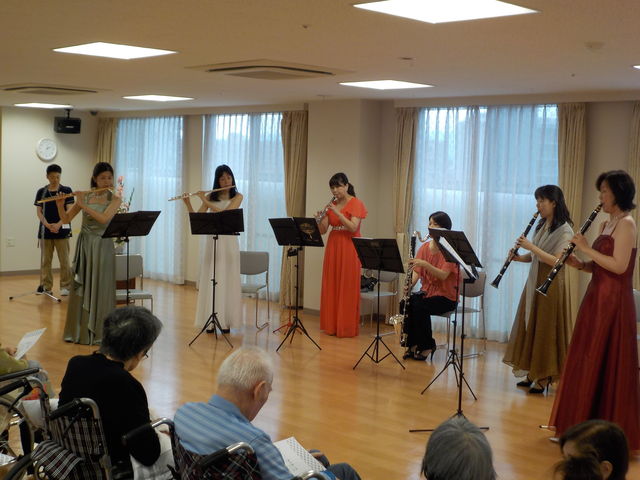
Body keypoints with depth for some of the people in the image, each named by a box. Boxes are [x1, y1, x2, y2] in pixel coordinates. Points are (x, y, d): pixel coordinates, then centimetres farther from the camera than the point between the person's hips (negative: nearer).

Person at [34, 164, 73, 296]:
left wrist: (58, 224, -18)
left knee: (64, 260, -1)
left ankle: (65, 286, 6)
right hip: (45, 229, 2)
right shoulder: (41, 192, 6)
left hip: (62, 229, -2)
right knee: (45, 260, 5)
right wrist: (48, 225, -13)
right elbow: (39, 212, 3)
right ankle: (46, 286, 12)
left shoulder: (66, 191, 0)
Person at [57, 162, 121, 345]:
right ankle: (79, 331, 14)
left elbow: (104, 218, -18)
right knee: (80, 288, 5)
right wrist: (60, 204, -11)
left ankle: (99, 332, 6)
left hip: (102, 246, -3)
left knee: (100, 289, -1)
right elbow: (66, 219, 6)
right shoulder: (85, 196, 6)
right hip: (84, 244, 3)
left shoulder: (115, 198, -2)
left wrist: (83, 205, -17)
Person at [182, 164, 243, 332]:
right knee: (210, 281, 1)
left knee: (227, 281, 0)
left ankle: (226, 321, 5)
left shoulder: (237, 197, 1)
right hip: (212, 241, 3)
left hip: (229, 242, -2)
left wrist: (205, 201, -15)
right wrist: (187, 203, -10)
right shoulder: (210, 197, 9)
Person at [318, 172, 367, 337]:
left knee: (347, 288, -3)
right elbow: (323, 230, 5)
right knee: (331, 287, 6)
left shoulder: (356, 204, -5)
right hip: (333, 248, 6)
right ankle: (331, 325, 14)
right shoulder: (332, 205, 10)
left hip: (349, 249, -6)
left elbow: (353, 227, -18)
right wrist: (320, 219, -15)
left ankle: (347, 327, 3)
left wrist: (337, 212, -23)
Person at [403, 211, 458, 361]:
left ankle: (427, 346, -10)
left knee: (420, 307, -30)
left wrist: (425, 264, -36)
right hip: (426, 291, 5)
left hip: (446, 296, -5)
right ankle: (412, 345, -11)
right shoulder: (424, 247, 8)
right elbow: (417, 271, 1)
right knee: (407, 303, -23)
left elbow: (443, 275, -22)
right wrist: (410, 284, -20)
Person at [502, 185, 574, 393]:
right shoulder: (541, 226, 12)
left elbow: (556, 261, -20)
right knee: (530, 328, 9)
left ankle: (544, 378, 5)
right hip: (534, 282, 8)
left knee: (545, 330, -3)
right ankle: (533, 373, 17)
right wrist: (519, 257, -3)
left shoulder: (564, 230, -11)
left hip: (550, 284, -8)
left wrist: (531, 247, -22)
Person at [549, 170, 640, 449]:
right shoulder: (607, 224, 16)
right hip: (597, 298, 9)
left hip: (613, 302, -9)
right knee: (588, 363, 12)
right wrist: (579, 264, 1)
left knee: (605, 365, -4)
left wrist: (586, 249, -15)